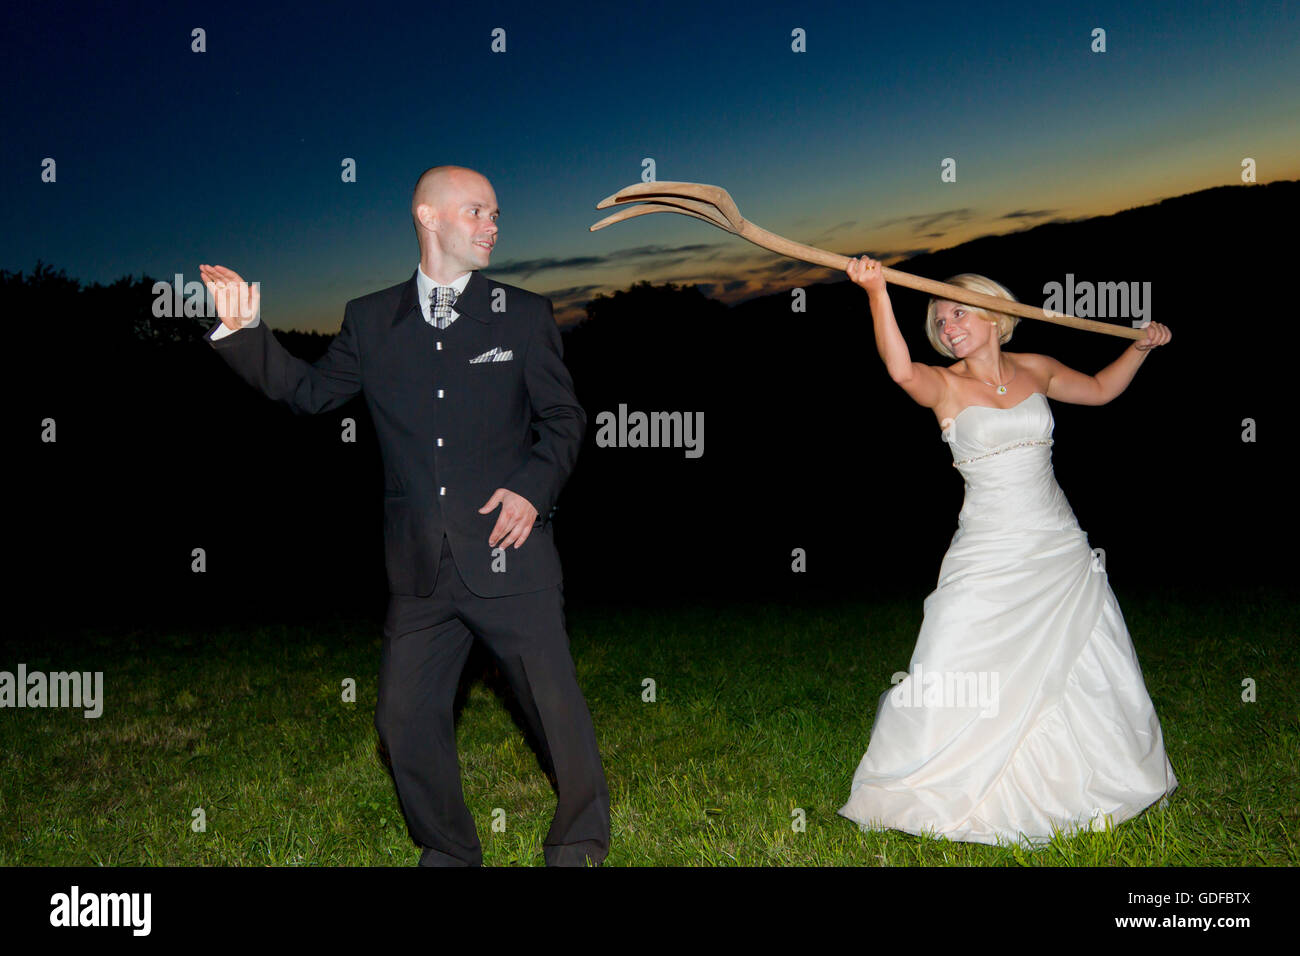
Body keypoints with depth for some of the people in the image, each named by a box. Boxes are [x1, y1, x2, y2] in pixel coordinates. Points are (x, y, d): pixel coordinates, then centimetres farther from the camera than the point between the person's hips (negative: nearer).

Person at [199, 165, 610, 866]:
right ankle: (449, 852, 32)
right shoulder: (371, 319, 10)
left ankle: (580, 847, 27)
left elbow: (564, 416, 6)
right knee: (405, 721, 8)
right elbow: (308, 392, 14)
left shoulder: (523, 314, 6)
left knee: (557, 708, 2)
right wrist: (243, 331, 3)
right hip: (420, 571, 2)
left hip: (508, 554, -2)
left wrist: (533, 486, -9)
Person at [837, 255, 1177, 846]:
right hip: (988, 556, -4)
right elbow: (900, 370, -31)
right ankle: (908, 793, 11)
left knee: (1095, 678, 11)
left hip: (1062, 552, 4)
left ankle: (1097, 786, 35)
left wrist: (1142, 346, 18)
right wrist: (876, 293, -43)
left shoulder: (1035, 370, 5)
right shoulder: (945, 386, -7)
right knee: (949, 685, -8)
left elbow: (1100, 390, 25)